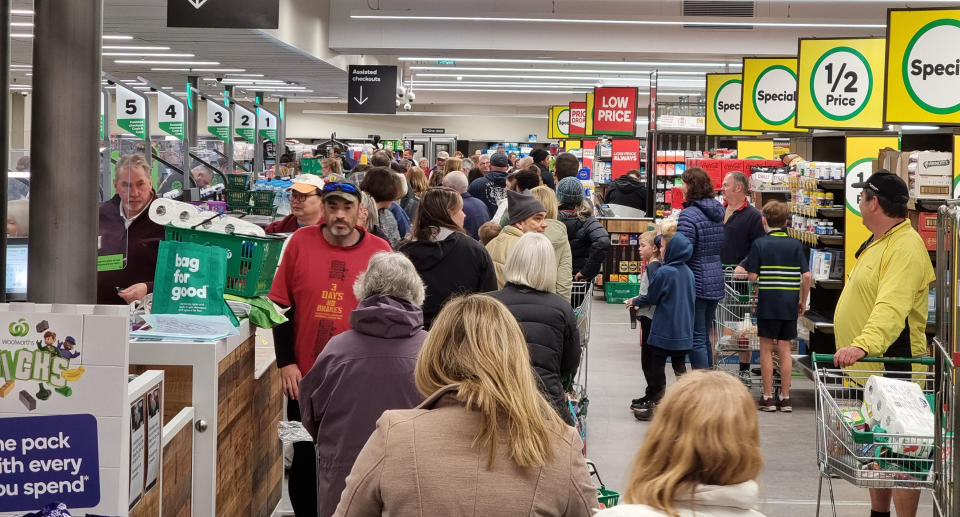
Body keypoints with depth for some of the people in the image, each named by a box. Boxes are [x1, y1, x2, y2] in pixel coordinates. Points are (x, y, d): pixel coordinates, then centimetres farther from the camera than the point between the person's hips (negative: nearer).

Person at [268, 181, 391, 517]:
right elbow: (281, 306, 2)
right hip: (305, 377, 1)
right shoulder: (301, 242, -1)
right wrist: (286, 362, -4)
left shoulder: (379, 251, -2)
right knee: (305, 459, 10)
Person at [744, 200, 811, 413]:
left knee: (766, 349, 6)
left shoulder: (760, 244, -4)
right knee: (785, 349, 9)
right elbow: (806, 276, -3)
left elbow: (752, 276, -7)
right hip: (790, 305, 3)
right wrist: (803, 301, 9)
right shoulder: (795, 244, 3)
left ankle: (767, 397, 6)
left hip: (767, 303, -3)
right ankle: (785, 398, 10)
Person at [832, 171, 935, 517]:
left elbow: (892, 306, -34)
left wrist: (863, 345, -47)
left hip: (892, 364, -11)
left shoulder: (905, 247, -19)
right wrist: (859, 347, 18)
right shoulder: (879, 242, 16)